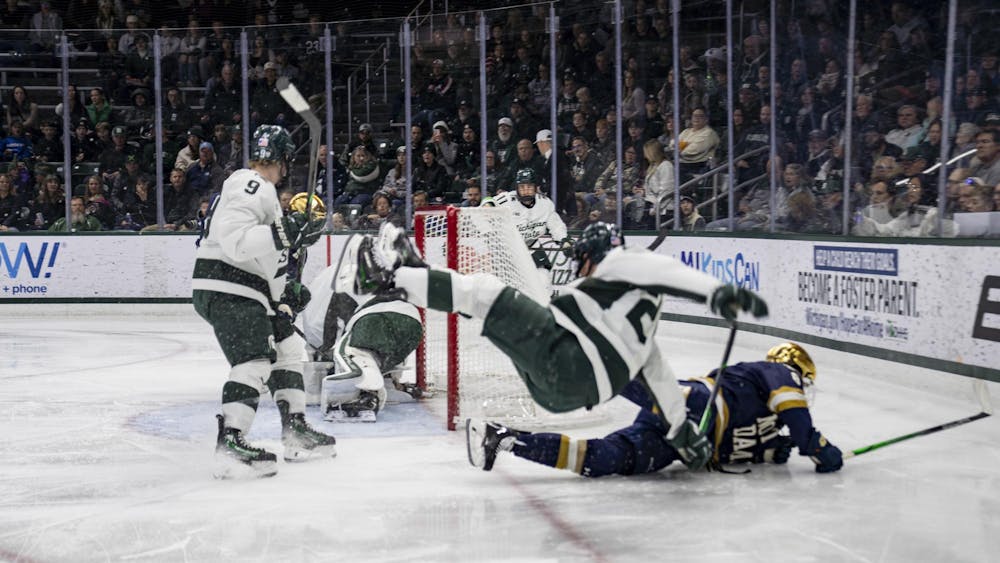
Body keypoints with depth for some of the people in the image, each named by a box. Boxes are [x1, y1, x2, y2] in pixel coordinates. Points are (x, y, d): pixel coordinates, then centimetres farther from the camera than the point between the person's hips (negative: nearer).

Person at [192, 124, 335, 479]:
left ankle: (296, 433, 22)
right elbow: (233, 238, -27)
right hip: (225, 290, -11)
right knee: (255, 360, -20)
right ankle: (230, 445, -25)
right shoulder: (253, 187, -13)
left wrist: (285, 291, 25)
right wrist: (283, 234, -29)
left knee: (285, 348, 17)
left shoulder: (260, 190, 22)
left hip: (247, 290, 11)